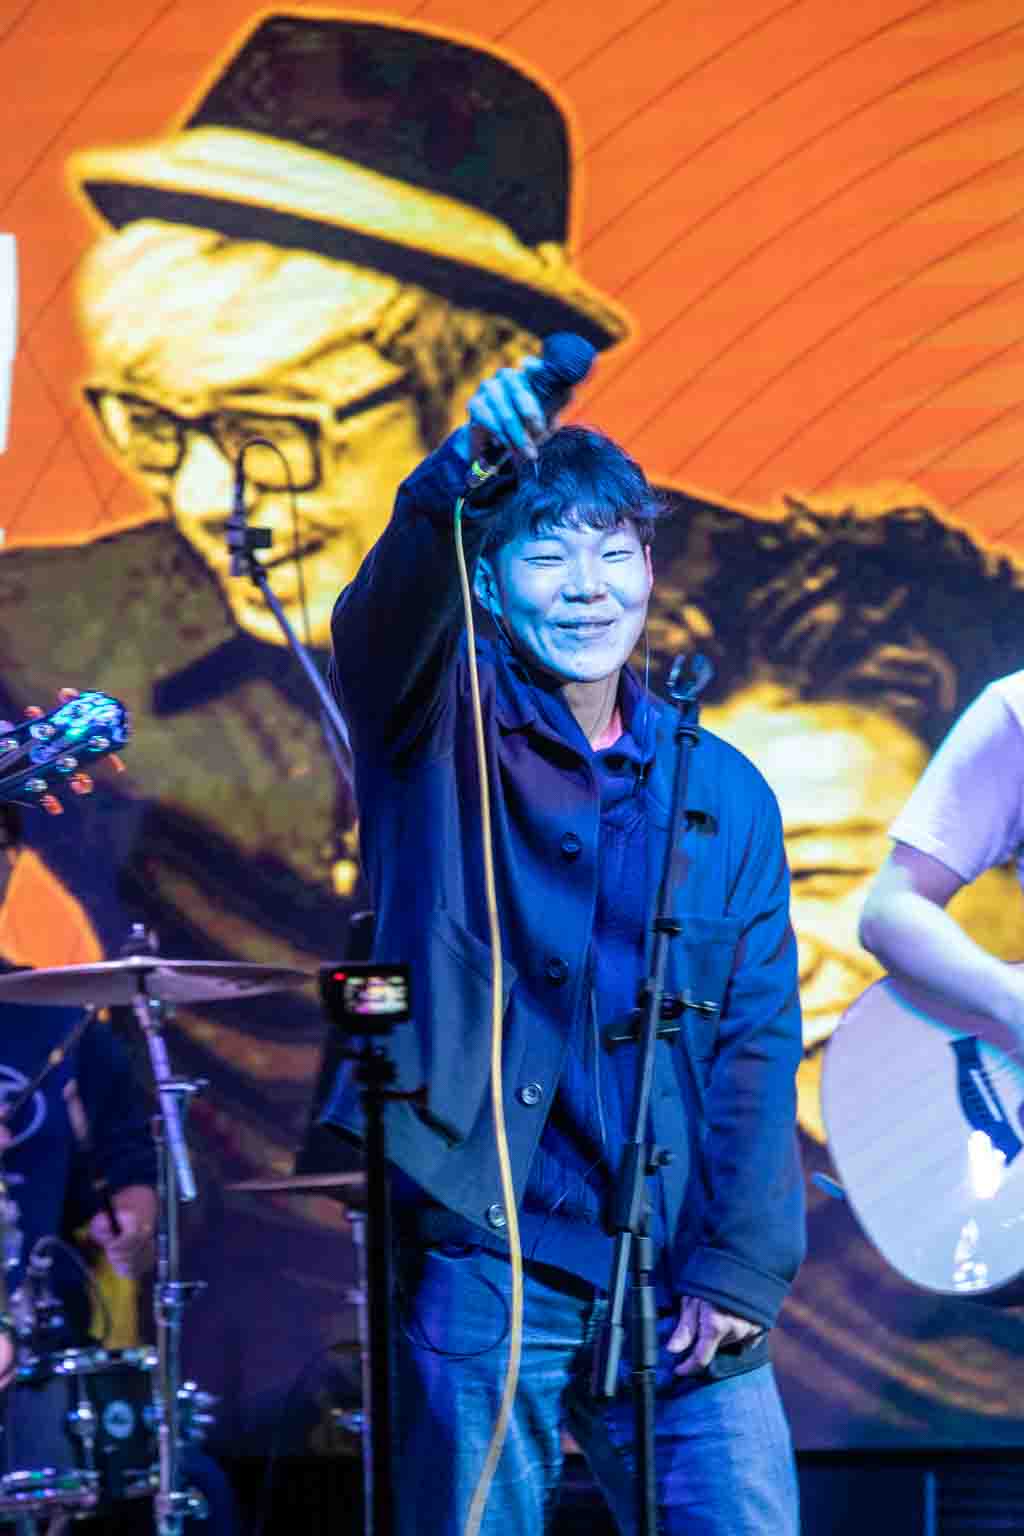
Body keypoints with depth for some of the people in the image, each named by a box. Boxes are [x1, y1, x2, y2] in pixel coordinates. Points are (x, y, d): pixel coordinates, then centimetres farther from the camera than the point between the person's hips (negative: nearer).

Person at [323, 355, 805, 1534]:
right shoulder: (442, 728, 5)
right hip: (483, 1269, -2)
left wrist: (741, 1269, -4)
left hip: (678, 1288, 3)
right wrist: (460, 477, -40)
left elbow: (758, 1045, 8)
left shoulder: (724, 795, 12)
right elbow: (389, 609, -19)